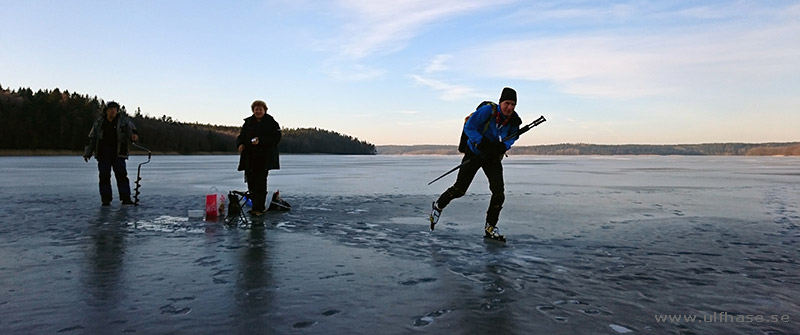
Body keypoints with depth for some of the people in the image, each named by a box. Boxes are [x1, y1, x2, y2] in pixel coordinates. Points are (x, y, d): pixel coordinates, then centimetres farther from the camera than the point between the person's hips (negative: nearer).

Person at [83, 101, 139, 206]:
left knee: (121, 174, -6)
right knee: (104, 176, 0)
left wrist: (134, 134, -46)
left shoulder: (123, 120, 0)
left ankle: (126, 198, -4)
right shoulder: (99, 122, 7)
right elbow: (91, 138, 12)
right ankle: (106, 199, 6)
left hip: (118, 152, -2)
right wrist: (87, 153, 9)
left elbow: (130, 127, -21)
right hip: (103, 152, 2)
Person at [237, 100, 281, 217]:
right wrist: (240, 144, -1)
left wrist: (260, 141, -19)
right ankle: (259, 206, 16)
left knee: (260, 183, -11)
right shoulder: (248, 122, 16)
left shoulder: (271, 123, 1)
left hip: (264, 158, -5)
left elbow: (276, 138, -8)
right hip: (249, 158, 6)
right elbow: (241, 136, 21)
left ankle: (258, 208, -7)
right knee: (251, 182, 4)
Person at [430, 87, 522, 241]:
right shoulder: (487, 111, -22)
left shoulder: (514, 121, -7)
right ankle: (438, 206, 27)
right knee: (459, 189, -2)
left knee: (499, 193, -6)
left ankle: (490, 228, 9)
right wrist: (482, 143, -27)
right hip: (474, 153, -4)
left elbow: (512, 137, 9)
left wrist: (503, 146, -14)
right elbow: (468, 127, -17)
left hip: (493, 158, 4)